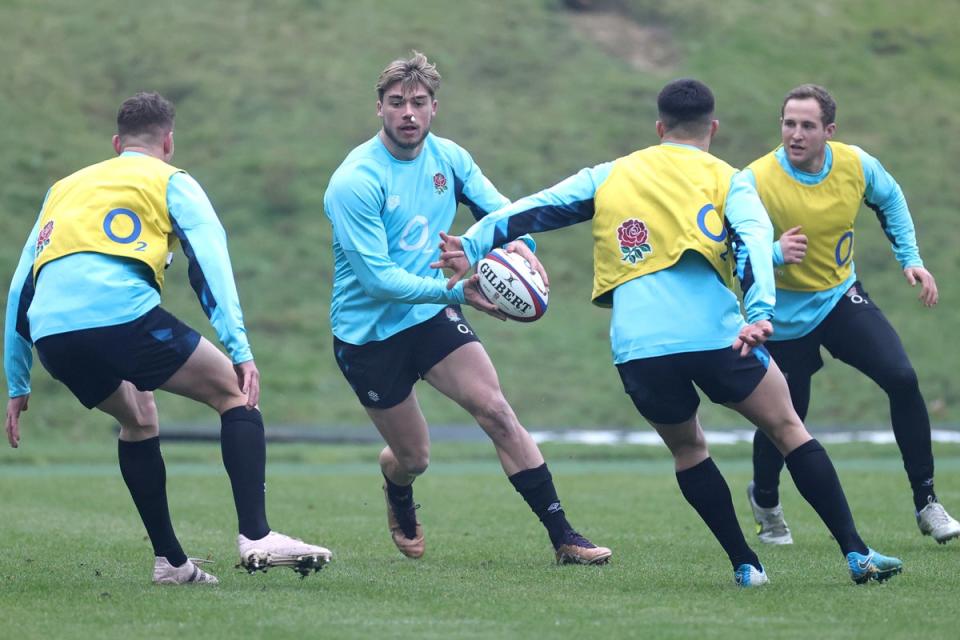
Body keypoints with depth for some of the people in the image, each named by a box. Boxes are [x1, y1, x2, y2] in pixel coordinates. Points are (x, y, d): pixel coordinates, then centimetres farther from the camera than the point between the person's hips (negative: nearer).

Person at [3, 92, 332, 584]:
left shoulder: (64, 188, 33)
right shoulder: (170, 182, 18)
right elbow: (211, 262, 2)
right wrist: (240, 352, -5)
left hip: (50, 331, 5)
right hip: (120, 314, -5)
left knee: (137, 417, 30)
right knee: (235, 391, 10)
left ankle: (169, 559, 25)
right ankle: (256, 537, -5)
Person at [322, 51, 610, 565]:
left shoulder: (447, 157, -3)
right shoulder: (354, 182, -23)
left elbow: (499, 210, 6)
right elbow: (378, 279, -26)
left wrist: (519, 244, -18)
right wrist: (455, 291, -35)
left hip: (431, 316, 4)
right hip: (368, 333, -4)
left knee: (496, 411, -14)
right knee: (413, 457, 6)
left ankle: (563, 538, -13)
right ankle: (398, 495, 47)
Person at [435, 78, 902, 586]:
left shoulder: (608, 177, 20)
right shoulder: (725, 180, 12)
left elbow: (533, 209, 18)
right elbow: (753, 239, -7)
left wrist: (472, 246, 24)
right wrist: (759, 313, -20)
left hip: (637, 349, 2)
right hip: (716, 334, -2)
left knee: (686, 448, 25)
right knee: (787, 429, 13)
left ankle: (745, 565, 18)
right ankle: (856, 553, 7)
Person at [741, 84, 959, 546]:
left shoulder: (856, 165, -11)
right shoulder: (756, 181, -24)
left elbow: (889, 200, 11)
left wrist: (910, 259, 5)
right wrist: (774, 254, -39)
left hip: (841, 296, 3)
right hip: (784, 313, -3)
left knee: (902, 379, -15)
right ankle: (764, 500, 37)